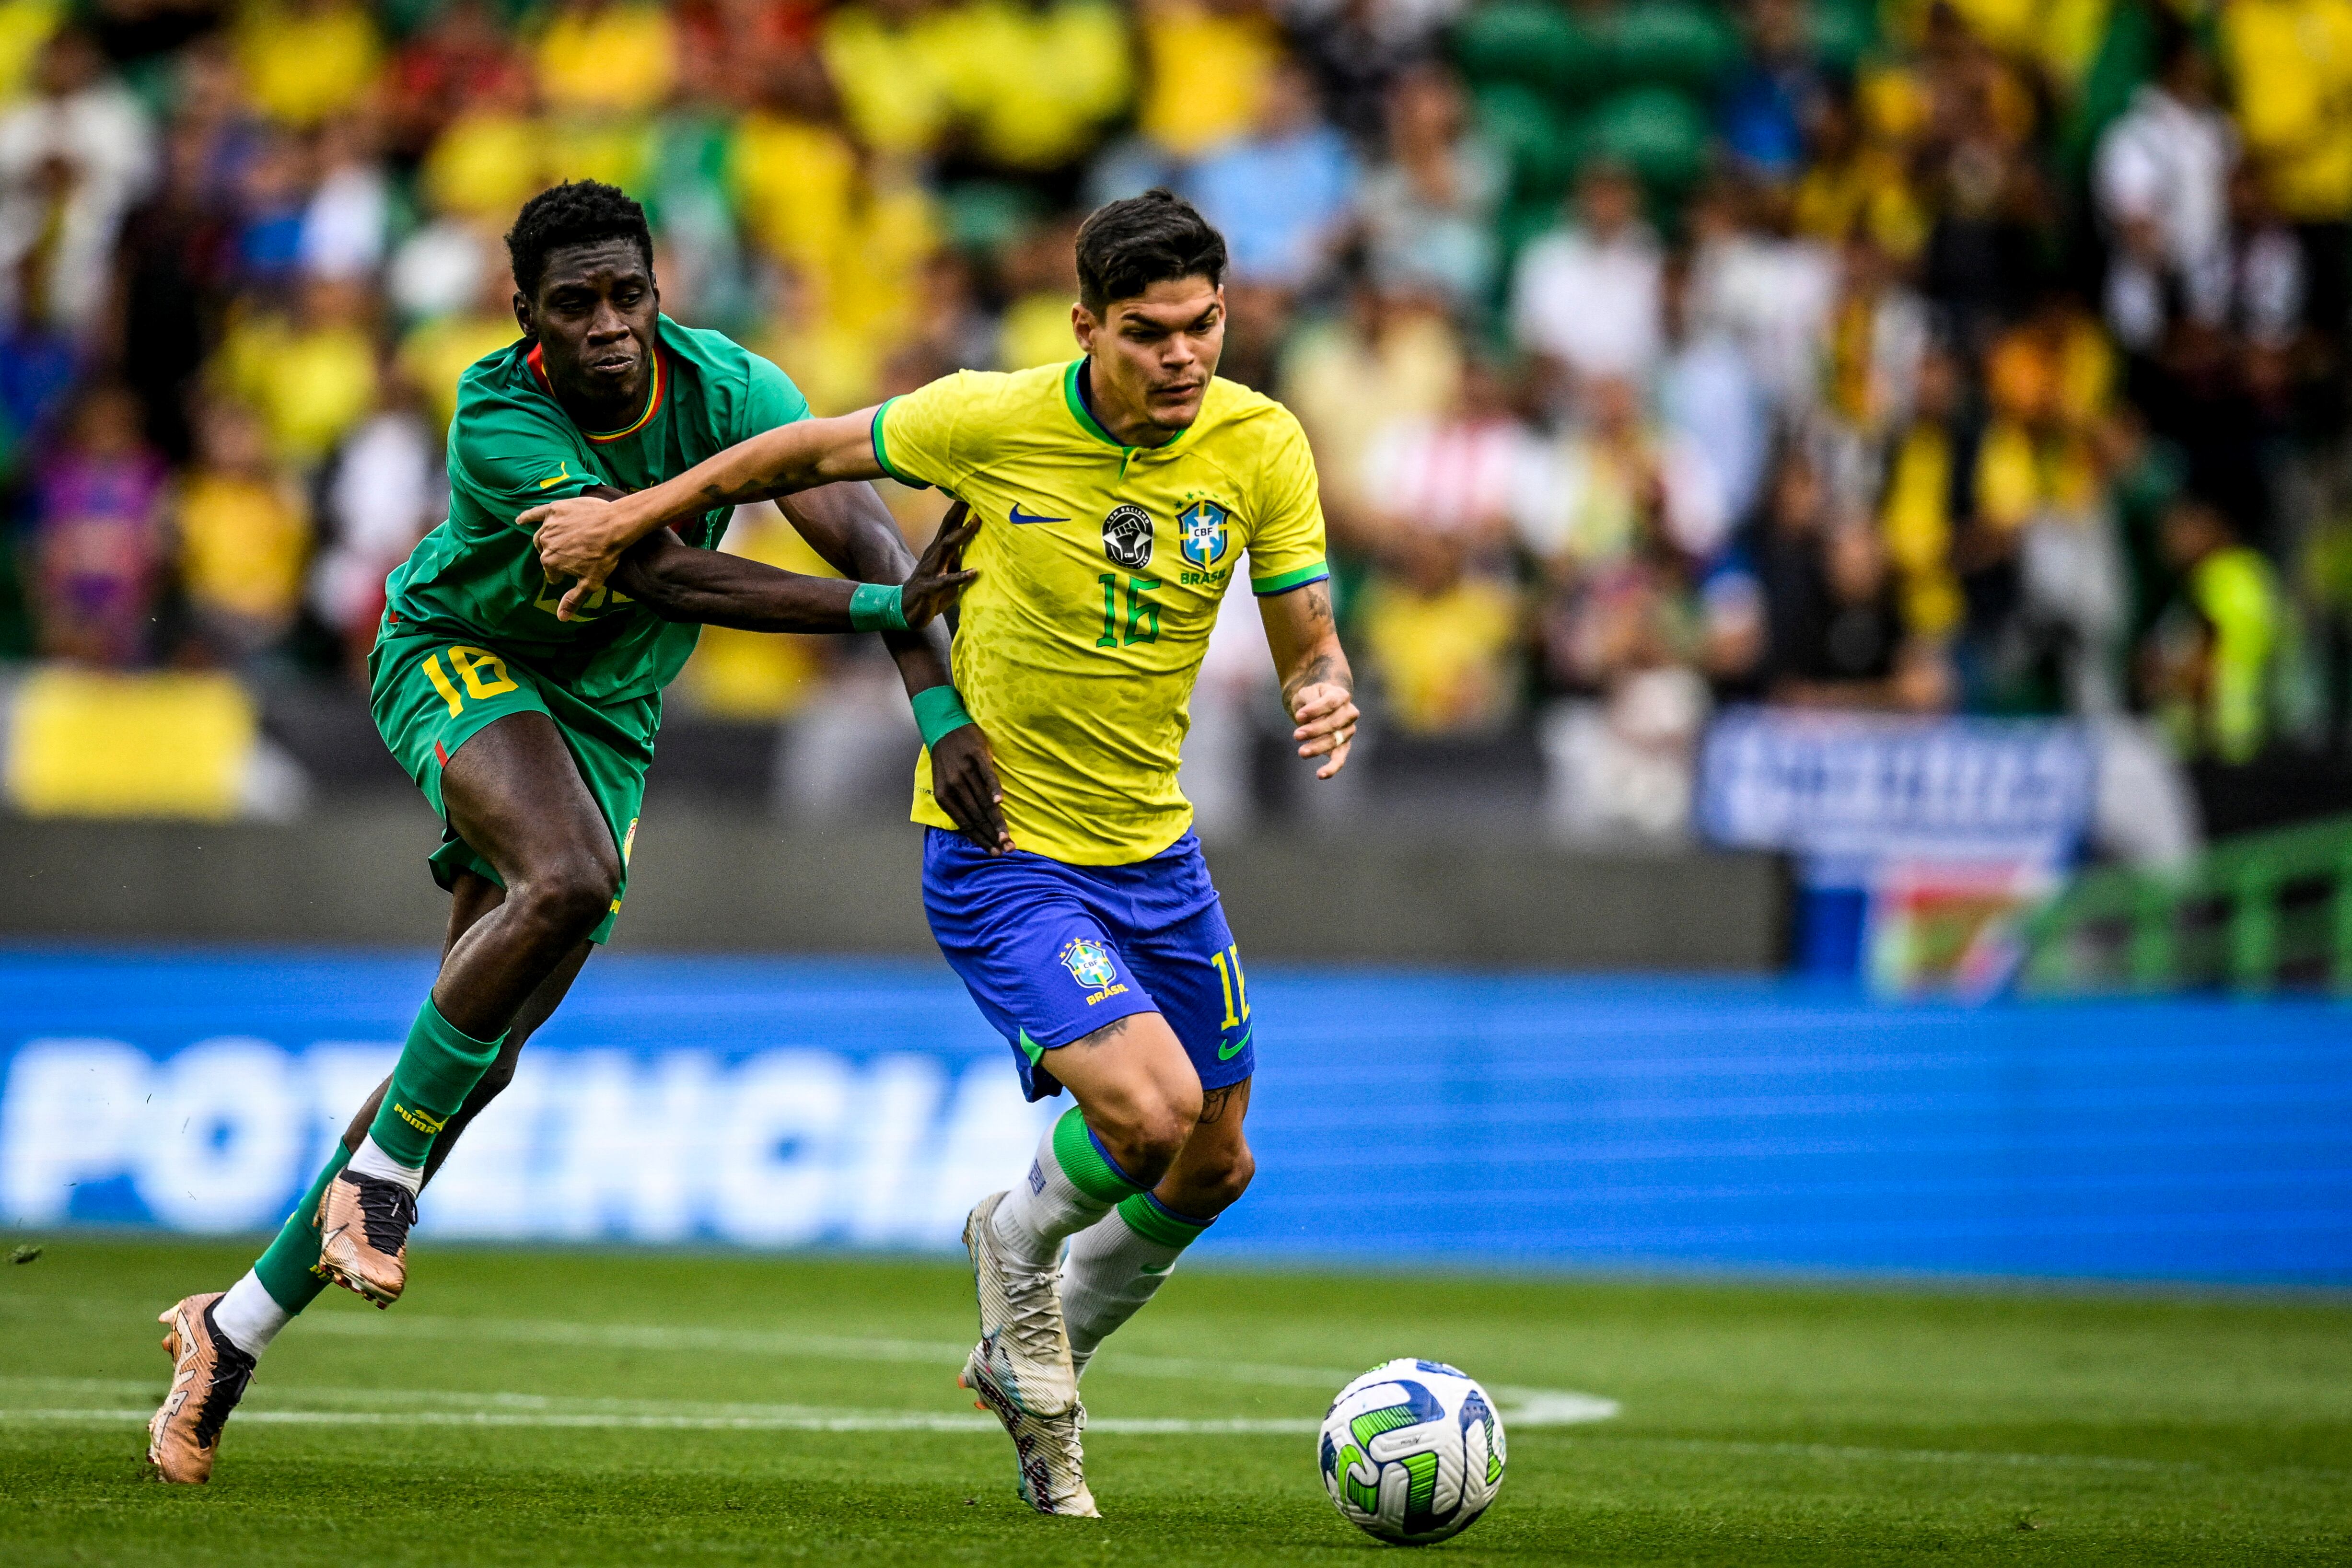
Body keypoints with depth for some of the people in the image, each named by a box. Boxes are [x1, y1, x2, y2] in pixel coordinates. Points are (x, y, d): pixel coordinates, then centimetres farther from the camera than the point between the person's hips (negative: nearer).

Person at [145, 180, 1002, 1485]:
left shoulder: (724, 387, -19)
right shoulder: (497, 420, -29)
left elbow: (856, 525, -28)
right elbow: (664, 575, -36)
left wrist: (938, 703, -43)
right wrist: (876, 609, -44)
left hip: (603, 717, 5)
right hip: (457, 660, -5)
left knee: (482, 1058, 1)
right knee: (569, 879, -37)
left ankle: (237, 1327, 12)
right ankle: (379, 1173, -19)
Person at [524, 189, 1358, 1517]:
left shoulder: (1261, 446, -9)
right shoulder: (995, 421, -17)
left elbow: (1309, 643, -6)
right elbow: (813, 453, 0)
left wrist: (1329, 695, -30)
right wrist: (634, 516, 7)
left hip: (1153, 846, 5)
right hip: (998, 848, -5)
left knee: (1215, 1167, 13)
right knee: (1146, 1111, -24)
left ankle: (1032, 1362, 40)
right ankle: (1020, 1244, 12)